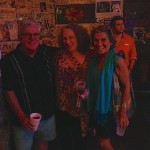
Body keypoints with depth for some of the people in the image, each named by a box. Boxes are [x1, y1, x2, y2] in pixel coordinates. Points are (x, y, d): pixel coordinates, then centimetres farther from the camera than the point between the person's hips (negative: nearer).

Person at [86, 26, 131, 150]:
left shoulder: (117, 60, -18)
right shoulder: (94, 58, 1)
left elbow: (126, 86, -18)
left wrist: (123, 111, -19)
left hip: (110, 107, -6)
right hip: (95, 107, 6)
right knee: (100, 139, 19)